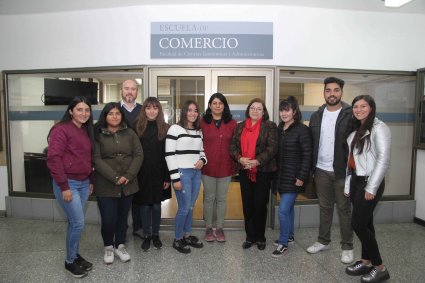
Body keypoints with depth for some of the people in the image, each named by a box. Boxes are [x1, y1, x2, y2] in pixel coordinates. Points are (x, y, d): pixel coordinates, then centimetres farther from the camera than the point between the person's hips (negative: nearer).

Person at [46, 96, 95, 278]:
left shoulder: (87, 131, 10)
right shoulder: (61, 129, -12)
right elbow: (53, 159, -17)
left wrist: (91, 180, 12)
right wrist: (64, 186, -18)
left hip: (84, 183, 7)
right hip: (68, 183, -7)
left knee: (74, 222, 16)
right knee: (78, 223, -3)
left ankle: (75, 255, 31)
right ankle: (70, 261, 17)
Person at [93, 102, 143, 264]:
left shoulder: (130, 133, 6)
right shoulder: (97, 135, -2)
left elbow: (139, 155, 1)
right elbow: (96, 159, -9)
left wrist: (129, 175, -11)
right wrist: (114, 177, -17)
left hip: (128, 184, 3)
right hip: (106, 185, -2)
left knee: (123, 217, 13)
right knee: (108, 219, 0)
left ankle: (120, 246, 32)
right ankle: (108, 247, 26)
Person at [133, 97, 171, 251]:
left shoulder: (165, 128, -1)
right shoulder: (137, 127, -1)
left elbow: (168, 154, -3)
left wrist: (167, 177, -7)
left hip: (159, 173, 0)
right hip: (142, 174, 0)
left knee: (156, 205, 11)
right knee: (144, 205, 9)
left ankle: (155, 234, 28)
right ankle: (146, 236, 26)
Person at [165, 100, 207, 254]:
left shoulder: (199, 131, 13)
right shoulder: (175, 129, -7)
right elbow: (169, 154, -11)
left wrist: (202, 160, -2)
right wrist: (175, 178, -14)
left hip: (196, 173, 6)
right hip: (182, 173, -6)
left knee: (191, 207, 14)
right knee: (184, 208, -1)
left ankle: (187, 236, 30)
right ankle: (177, 240, 18)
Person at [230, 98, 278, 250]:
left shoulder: (270, 126, -2)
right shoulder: (240, 127, 11)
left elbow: (272, 148, -11)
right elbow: (233, 146, 7)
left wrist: (257, 161, -20)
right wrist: (240, 158, -12)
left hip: (263, 171, -4)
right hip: (244, 171, 4)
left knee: (260, 204, 4)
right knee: (247, 205, 9)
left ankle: (260, 237, 22)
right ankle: (250, 236, 24)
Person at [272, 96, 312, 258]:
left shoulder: (302, 130, -11)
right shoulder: (279, 129, 8)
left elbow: (307, 155, -14)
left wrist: (301, 177, -17)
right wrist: (274, 173, 7)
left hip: (293, 177, -6)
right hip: (281, 176, 7)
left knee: (283, 210, -7)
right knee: (288, 207, 19)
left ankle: (283, 243, 9)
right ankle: (289, 236, 35)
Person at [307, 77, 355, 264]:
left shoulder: (350, 115, -6)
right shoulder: (316, 116, 7)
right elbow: (311, 144, 8)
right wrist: (309, 168, 6)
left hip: (342, 171, -4)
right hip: (321, 170, 4)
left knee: (344, 209, 7)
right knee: (324, 207, 15)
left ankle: (347, 247, 21)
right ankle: (323, 241, 29)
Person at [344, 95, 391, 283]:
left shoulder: (378, 128, -10)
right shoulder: (356, 130, 13)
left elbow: (383, 159, -17)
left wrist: (372, 188, -18)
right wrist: (348, 185, 10)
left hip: (369, 182, -7)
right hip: (356, 181, 7)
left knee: (358, 224, -6)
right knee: (365, 223, 13)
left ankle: (380, 267, 10)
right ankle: (366, 262, 25)